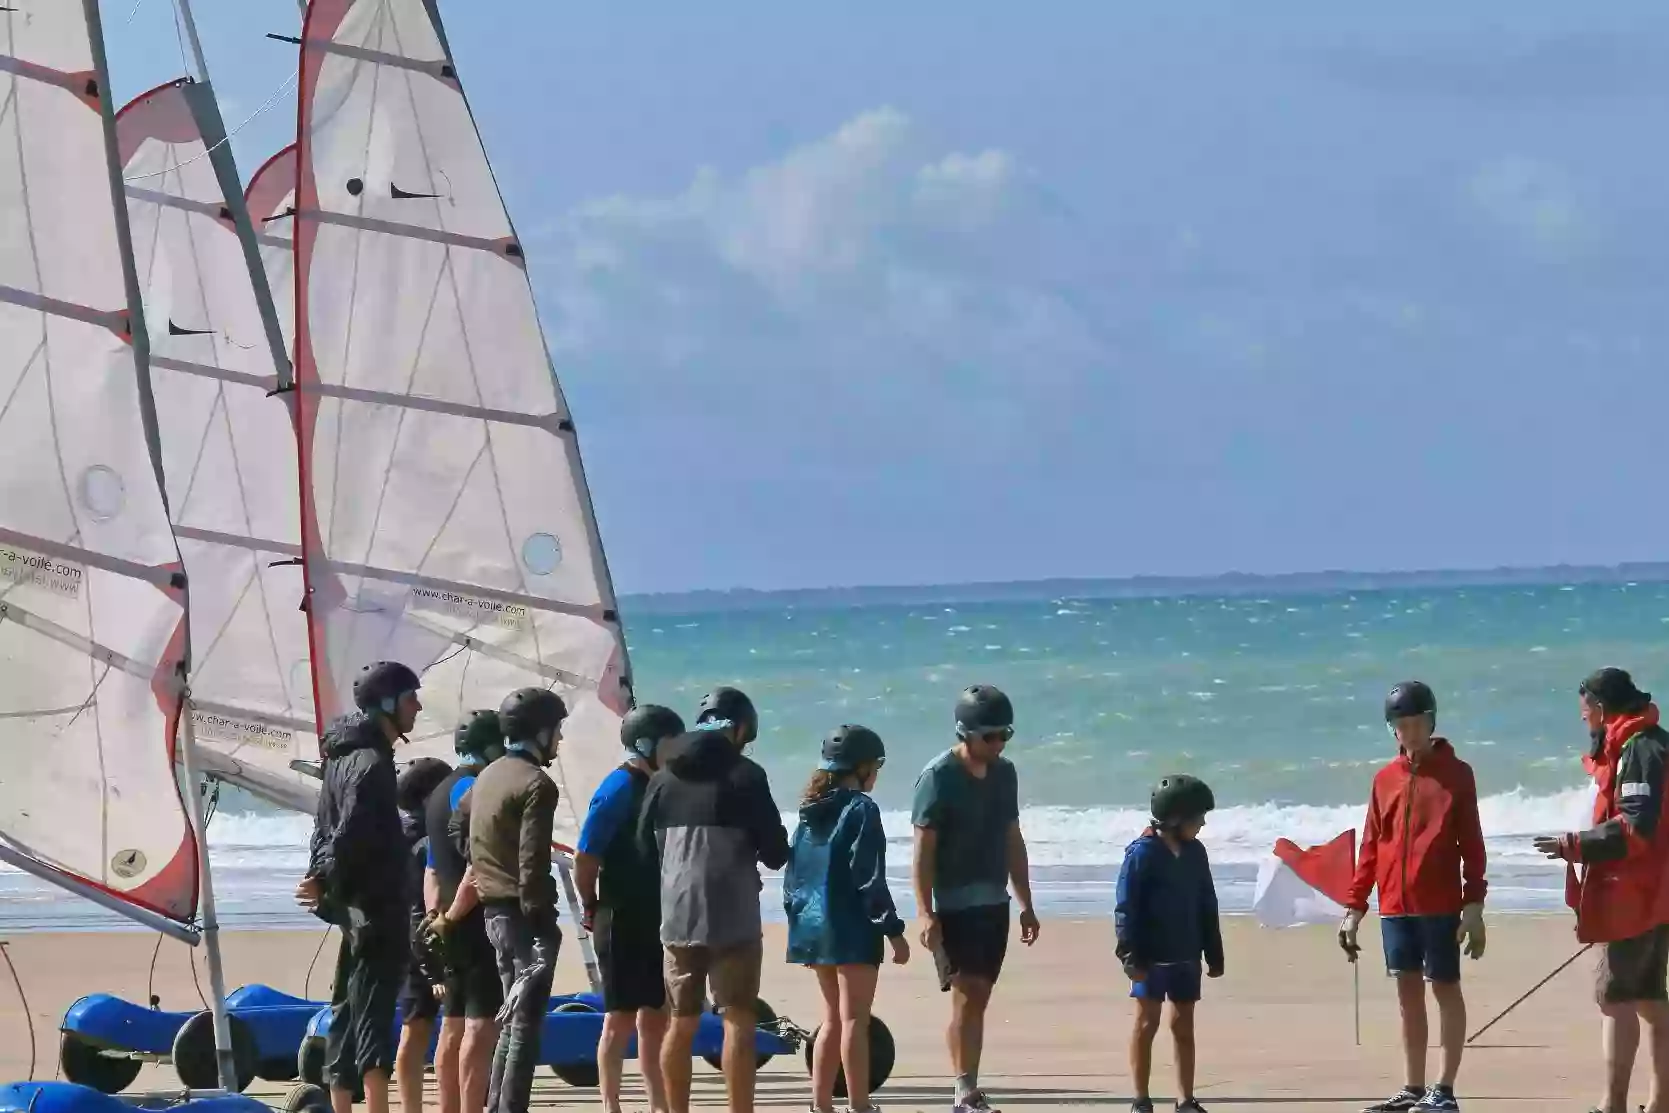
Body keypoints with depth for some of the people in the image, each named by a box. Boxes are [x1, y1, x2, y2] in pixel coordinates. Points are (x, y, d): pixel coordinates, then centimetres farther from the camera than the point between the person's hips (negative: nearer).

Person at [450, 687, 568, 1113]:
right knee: (525, 1023, -6)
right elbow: (532, 862, -20)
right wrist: (542, 924, -20)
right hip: (524, 912, -9)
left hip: (494, 909, 9)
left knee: (513, 1020, 16)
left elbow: (456, 826, 20)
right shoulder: (536, 784, -14)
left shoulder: (489, 775, 13)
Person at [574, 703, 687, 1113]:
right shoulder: (619, 789, -13)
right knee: (620, 1018, -3)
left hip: (657, 921, 8)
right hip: (623, 923, -8)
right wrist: (592, 909, -8)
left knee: (656, 1017, 11)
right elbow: (584, 857, -16)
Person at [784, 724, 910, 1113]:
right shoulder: (860, 809, -12)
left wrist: (799, 920, 22)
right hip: (852, 928, -8)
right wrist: (893, 930, -12)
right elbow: (869, 879, -16)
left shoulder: (812, 811, 10)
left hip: (814, 925, 8)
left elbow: (793, 872, 13)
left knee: (833, 1019, 16)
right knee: (854, 1022, -5)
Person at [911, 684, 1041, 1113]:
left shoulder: (1004, 773, 11)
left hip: (994, 904, 7)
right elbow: (923, 852, -12)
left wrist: (1026, 904, 18)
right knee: (966, 996, -12)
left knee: (978, 998, 7)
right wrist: (926, 914, -18)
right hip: (955, 905, -6)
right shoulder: (939, 777, -10)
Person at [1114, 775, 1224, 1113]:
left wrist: (1214, 955, 14)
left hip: (1186, 957, 6)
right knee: (1147, 1022, 0)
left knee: (1184, 1025, 9)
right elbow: (1127, 908, -13)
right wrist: (1131, 956, -18)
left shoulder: (1195, 853, 7)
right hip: (1151, 957, -6)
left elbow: (1207, 907, 13)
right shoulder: (1143, 853, -12)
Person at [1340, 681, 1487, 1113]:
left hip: (1440, 905, -4)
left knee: (1445, 988, 2)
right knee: (1408, 992, 8)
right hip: (1395, 906, 5)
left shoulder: (1455, 773, 0)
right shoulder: (1386, 779, 12)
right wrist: (1355, 905, 9)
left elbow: (1471, 842, -3)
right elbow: (1371, 846, 14)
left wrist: (1474, 904, -9)